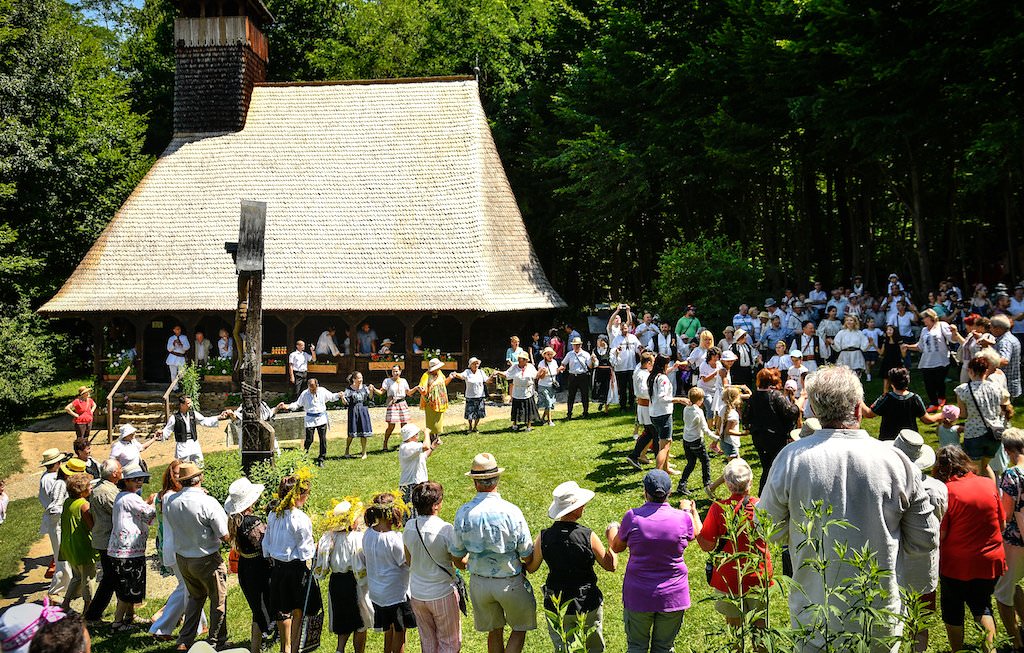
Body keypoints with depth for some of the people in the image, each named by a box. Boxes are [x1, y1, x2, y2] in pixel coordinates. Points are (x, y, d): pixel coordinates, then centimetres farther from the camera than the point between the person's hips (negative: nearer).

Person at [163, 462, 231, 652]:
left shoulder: (169, 502, -8)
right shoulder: (208, 502, -23)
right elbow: (225, 535, -20)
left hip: (181, 557, 5)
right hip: (206, 559, -5)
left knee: (195, 596, 25)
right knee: (218, 600, 14)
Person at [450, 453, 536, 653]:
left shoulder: (463, 513, -13)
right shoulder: (511, 511, -21)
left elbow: (456, 554, -1)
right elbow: (527, 556, -14)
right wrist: (527, 563, 10)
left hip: (479, 582, 3)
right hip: (509, 582, -3)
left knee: (494, 631, 22)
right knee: (520, 628, 19)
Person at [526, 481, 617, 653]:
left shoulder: (544, 537, -14)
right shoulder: (588, 537, -20)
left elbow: (531, 568, 1)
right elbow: (610, 565, -6)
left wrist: (532, 547, 19)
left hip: (556, 606, 2)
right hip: (588, 605, -2)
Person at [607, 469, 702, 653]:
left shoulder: (633, 517, -13)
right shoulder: (682, 518, -12)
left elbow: (617, 547, 3)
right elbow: (696, 534, 13)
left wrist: (611, 531, 25)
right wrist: (689, 510, 31)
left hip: (638, 595, -1)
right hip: (672, 596, 1)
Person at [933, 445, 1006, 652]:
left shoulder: (946, 490, -21)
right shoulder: (988, 484, -6)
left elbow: (940, 534, -18)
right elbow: (1002, 524, 5)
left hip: (957, 564, -4)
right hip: (989, 561, 4)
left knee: (953, 611, 17)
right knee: (981, 606, 24)